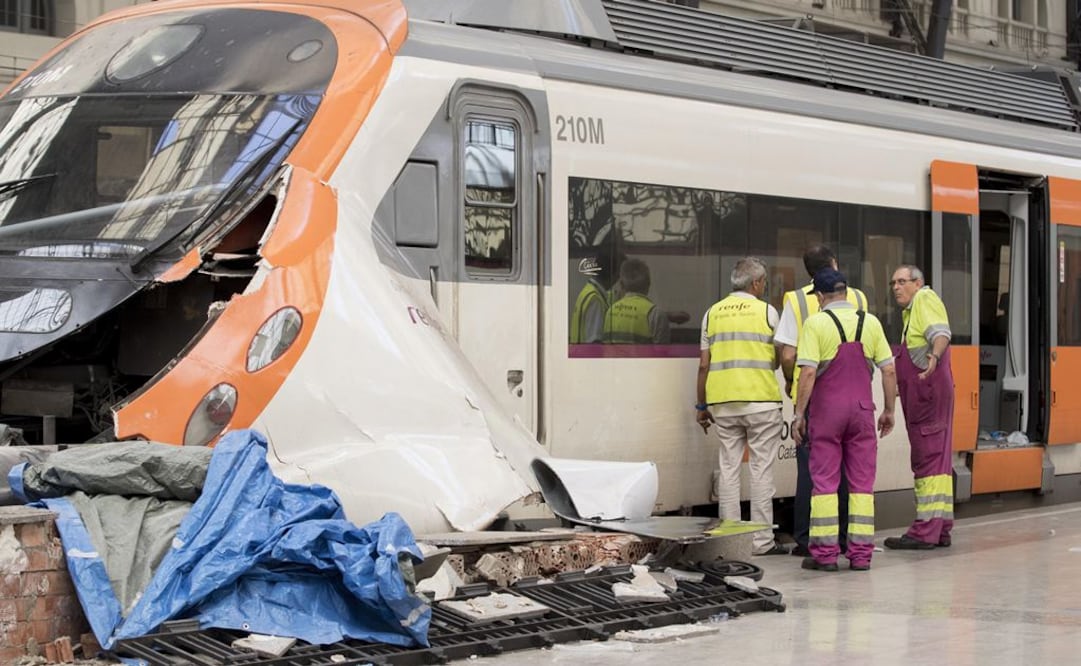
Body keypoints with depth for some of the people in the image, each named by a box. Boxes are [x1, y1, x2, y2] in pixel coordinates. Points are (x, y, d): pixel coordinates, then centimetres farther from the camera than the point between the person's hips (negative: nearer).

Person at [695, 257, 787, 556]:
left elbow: (704, 365, 8)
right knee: (761, 470, 1)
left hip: (723, 403, 3)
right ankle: (762, 540, 1)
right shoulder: (766, 311, -1)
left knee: (729, 469, 7)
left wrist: (702, 406, 14)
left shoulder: (712, 313, 9)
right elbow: (781, 358, 2)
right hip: (761, 400, -3)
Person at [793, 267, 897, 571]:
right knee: (862, 481, 7)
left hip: (826, 409, -3)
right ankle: (861, 552, 6)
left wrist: (799, 413, -6)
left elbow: (808, 372, -13)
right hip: (862, 409, 3)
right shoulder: (870, 322, 5)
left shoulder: (815, 323, -6)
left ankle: (825, 552, 2)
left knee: (824, 480, 3)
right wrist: (889, 410, 14)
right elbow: (889, 370, 5)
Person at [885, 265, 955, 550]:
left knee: (928, 457, -12)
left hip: (930, 390, -11)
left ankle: (925, 531, -14)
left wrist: (934, 355, -44)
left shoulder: (926, 298, -8)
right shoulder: (911, 310, 23)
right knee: (936, 458, 11)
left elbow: (941, 332, -26)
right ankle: (941, 529, 16)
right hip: (922, 393, 11)